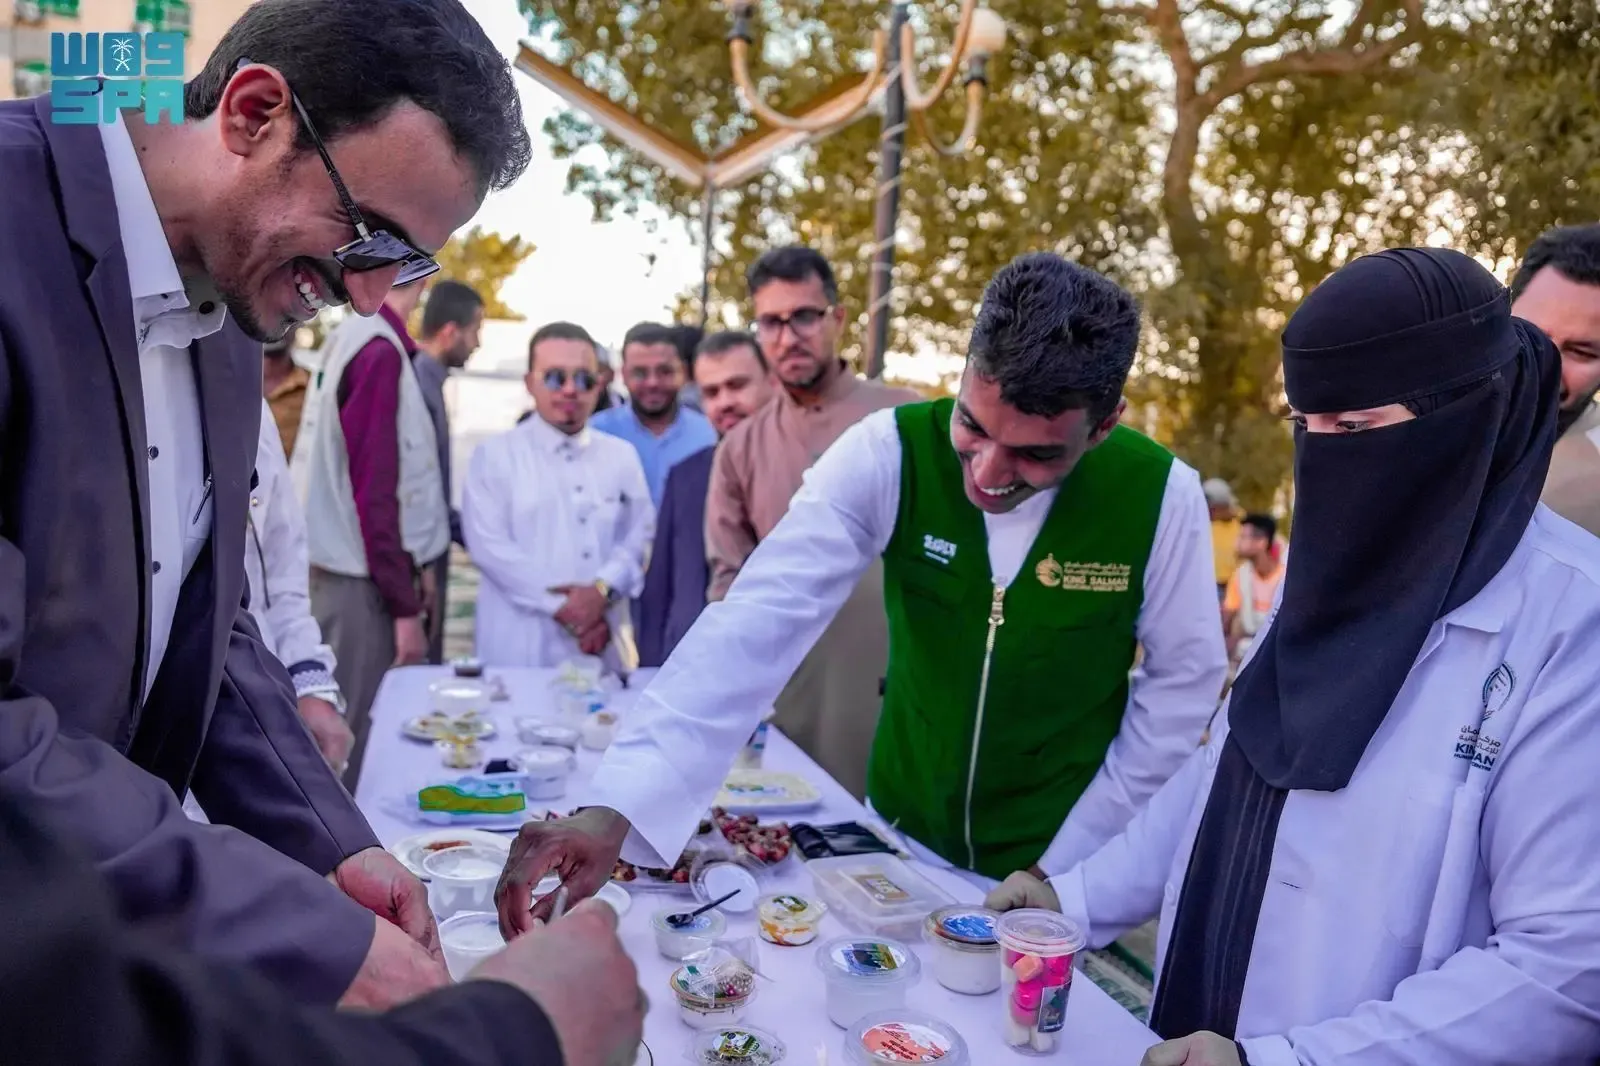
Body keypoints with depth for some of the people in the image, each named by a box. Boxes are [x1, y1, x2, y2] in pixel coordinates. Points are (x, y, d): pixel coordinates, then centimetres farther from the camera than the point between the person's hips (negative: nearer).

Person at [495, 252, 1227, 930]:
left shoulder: (1162, 498, -20)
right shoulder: (888, 454, -21)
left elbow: (1182, 681, -7)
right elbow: (760, 624, -28)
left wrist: (1069, 860, -7)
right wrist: (615, 807, -39)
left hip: (1050, 870, -1)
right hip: (900, 837, 2)